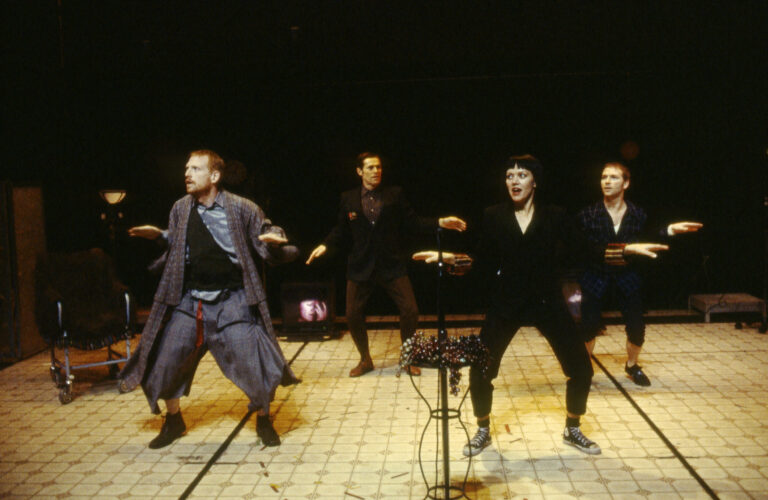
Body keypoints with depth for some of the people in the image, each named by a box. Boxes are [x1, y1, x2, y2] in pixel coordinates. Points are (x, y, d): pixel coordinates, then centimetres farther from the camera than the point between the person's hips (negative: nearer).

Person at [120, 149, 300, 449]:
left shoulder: (241, 209, -7)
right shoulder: (180, 209, 4)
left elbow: (268, 238, -1)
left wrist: (275, 242, -22)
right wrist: (158, 235, 2)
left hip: (231, 302, -3)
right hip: (189, 301, 4)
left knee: (254, 365, -7)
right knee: (164, 362, 3)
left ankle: (263, 420, 20)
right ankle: (173, 421, 28)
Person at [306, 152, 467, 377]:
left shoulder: (395, 194, 2)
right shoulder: (348, 198, 4)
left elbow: (412, 222, 2)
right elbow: (341, 230, 8)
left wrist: (440, 223, -9)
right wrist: (326, 245, -7)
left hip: (392, 265, -1)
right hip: (361, 266, 1)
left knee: (410, 310, -4)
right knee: (353, 315, 3)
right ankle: (365, 360, 26)